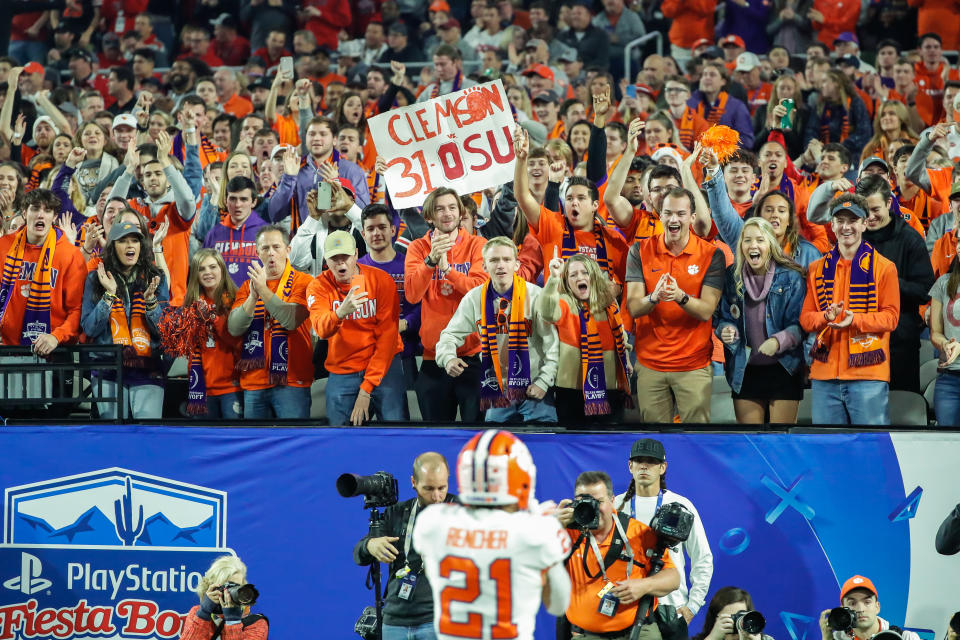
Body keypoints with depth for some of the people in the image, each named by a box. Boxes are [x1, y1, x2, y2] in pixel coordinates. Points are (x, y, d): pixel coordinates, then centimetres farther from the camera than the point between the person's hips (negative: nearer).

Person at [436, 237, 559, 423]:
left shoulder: (535, 295, -8)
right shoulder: (475, 298, 1)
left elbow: (553, 342, -6)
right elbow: (451, 334, 9)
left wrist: (544, 381, -11)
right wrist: (448, 358, -12)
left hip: (533, 390, -3)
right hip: (497, 392, 3)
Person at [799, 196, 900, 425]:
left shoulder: (883, 267, 2)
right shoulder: (817, 268, 13)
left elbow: (891, 316, -2)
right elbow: (805, 317, 11)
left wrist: (855, 320, -19)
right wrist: (826, 317, -12)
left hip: (868, 374, -3)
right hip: (825, 374, 3)